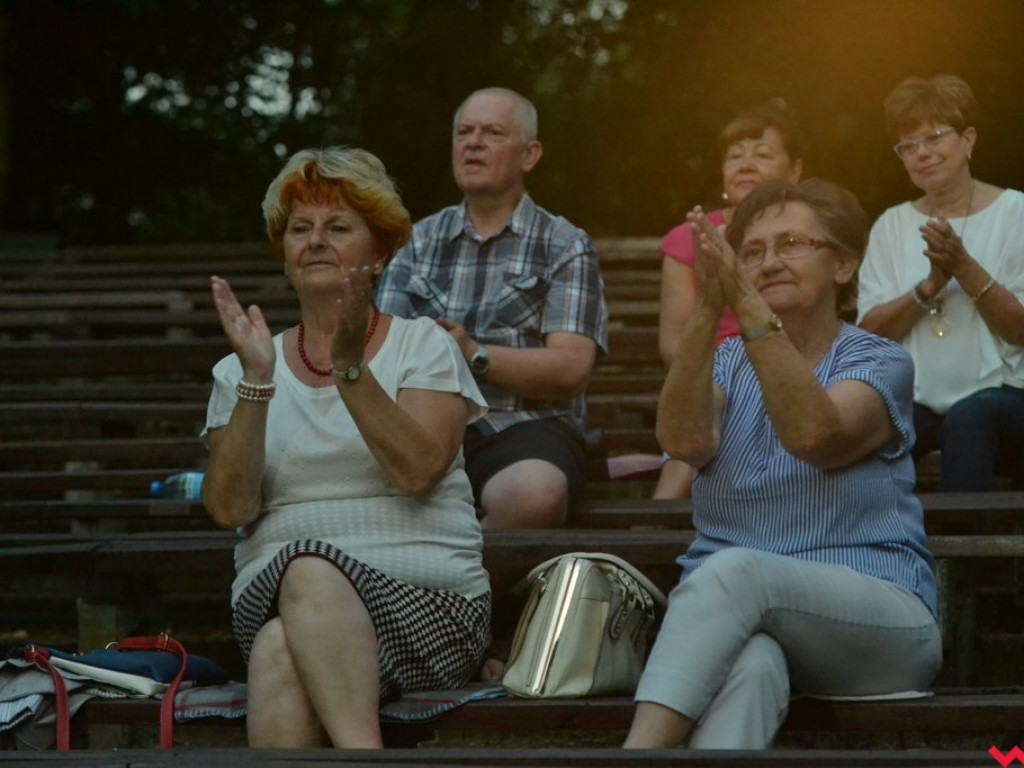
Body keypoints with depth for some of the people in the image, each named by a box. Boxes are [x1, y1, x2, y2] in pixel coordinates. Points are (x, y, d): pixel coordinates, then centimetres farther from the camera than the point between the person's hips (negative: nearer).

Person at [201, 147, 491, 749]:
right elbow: (230, 509, 0)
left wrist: (350, 367, -16)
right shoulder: (240, 372, 15)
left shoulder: (423, 347, 9)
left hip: (427, 600, -2)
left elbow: (417, 472, -9)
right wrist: (257, 382, -9)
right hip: (274, 602, 2)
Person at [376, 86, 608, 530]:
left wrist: (476, 356, -17)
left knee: (535, 494, -39)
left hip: (525, 427, -2)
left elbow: (570, 369, -3)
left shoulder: (565, 247, 11)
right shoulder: (421, 241, 22)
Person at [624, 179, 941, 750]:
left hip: (878, 623, -2)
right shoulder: (727, 362, 14)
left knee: (734, 570, -35)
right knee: (748, 665, -37)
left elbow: (814, 435, -20)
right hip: (728, 613, 2)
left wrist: (747, 306, -27)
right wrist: (708, 311, -23)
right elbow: (684, 440, -12)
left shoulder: (881, 363, 4)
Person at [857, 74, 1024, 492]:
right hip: (919, 401, 2)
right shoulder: (892, 225, 12)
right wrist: (931, 285, -14)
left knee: (969, 416, -38)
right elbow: (870, 331, 1)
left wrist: (965, 268, -18)